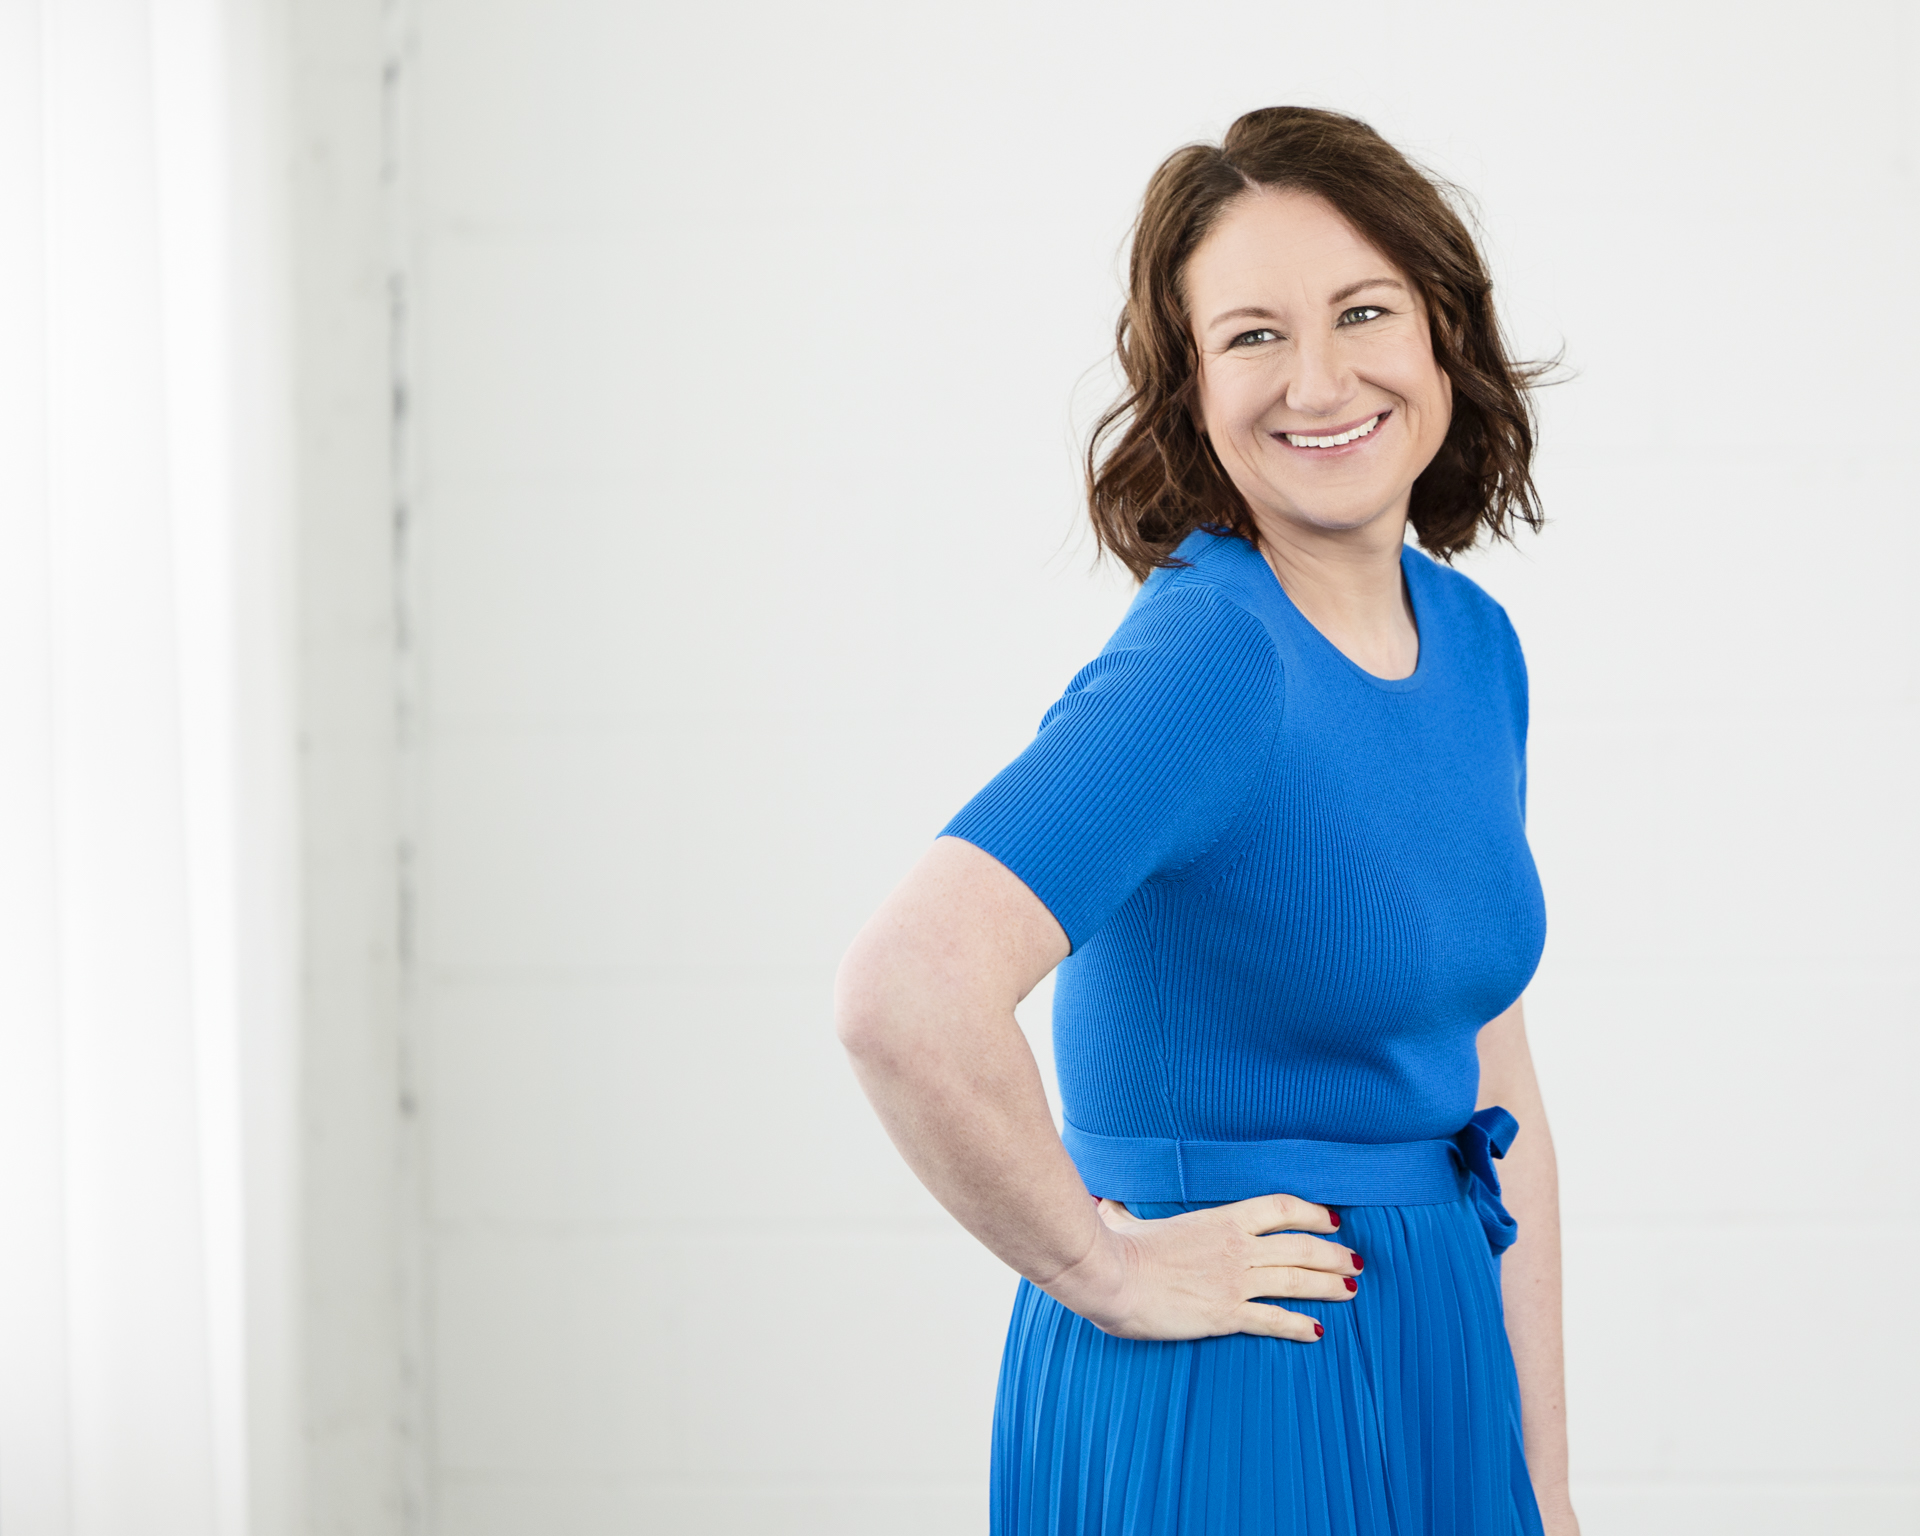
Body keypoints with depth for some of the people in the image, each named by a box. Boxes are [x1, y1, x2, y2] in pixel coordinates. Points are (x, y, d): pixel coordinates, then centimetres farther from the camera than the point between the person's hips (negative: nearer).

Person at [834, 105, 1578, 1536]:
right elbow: (906, 996, -35)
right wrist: (1107, 1270, -21)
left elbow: (1494, 1089, 11)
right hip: (1219, 1415, -7)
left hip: (1442, 1371, 7)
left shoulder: (1473, 643, 5)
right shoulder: (1208, 660, -20)